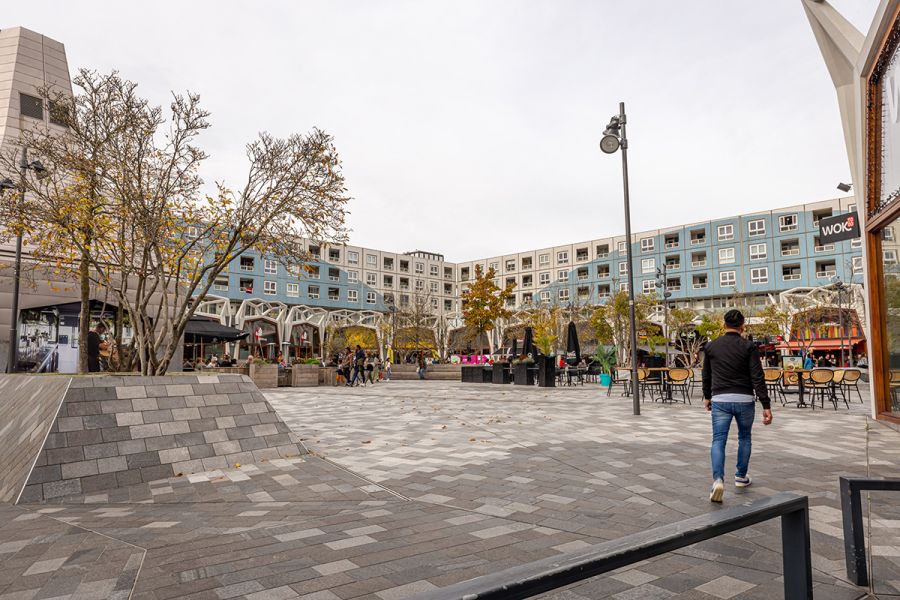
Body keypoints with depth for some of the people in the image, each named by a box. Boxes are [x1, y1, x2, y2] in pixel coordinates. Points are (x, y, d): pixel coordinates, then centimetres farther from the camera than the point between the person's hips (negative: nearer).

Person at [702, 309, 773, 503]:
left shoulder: (711, 346, 3)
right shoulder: (749, 347, -4)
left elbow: (706, 375, 12)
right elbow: (758, 378, -10)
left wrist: (707, 397, 26)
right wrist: (766, 406, -8)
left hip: (720, 400, 0)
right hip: (744, 400, 0)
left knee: (718, 440, -2)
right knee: (744, 437, 21)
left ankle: (718, 480, -21)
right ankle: (741, 476, 31)